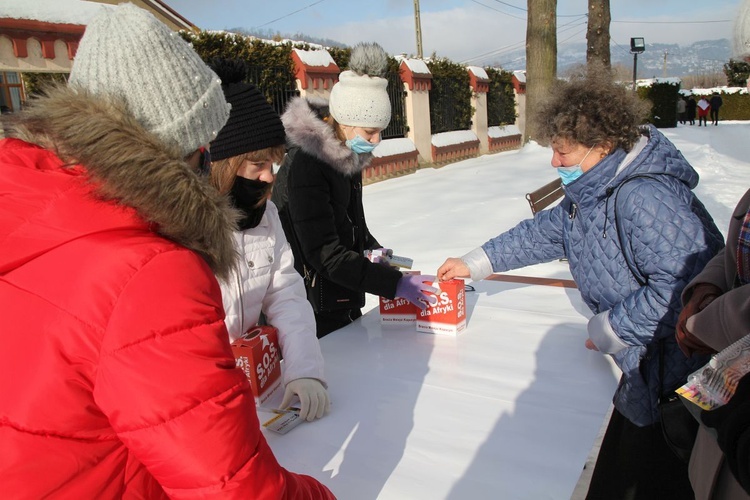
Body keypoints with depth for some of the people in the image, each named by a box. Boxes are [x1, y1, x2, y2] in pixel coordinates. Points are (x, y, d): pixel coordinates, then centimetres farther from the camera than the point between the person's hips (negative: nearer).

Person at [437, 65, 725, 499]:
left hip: (680, 380, -9)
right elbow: (548, 231, 14)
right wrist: (476, 263, 14)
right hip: (644, 370, 9)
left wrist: (612, 329, -20)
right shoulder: (595, 189, 4)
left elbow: (683, 285, -34)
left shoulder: (646, 197, -28)